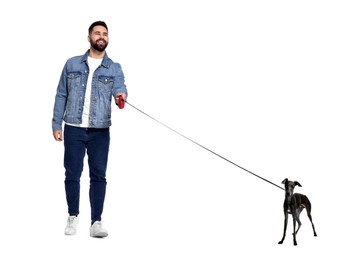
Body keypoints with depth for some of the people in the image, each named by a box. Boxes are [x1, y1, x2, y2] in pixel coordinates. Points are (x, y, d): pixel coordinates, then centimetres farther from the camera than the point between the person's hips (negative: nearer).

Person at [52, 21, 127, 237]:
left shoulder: (114, 68, 6)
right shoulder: (72, 64, 9)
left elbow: (120, 89, -12)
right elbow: (61, 95, 10)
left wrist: (121, 96, -37)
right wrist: (56, 124, 4)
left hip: (100, 131, 0)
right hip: (73, 129, 1)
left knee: (99, 176, 0)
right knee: (72, 174, 5)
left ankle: (97, 221, 8)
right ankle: (73, 217, 21)